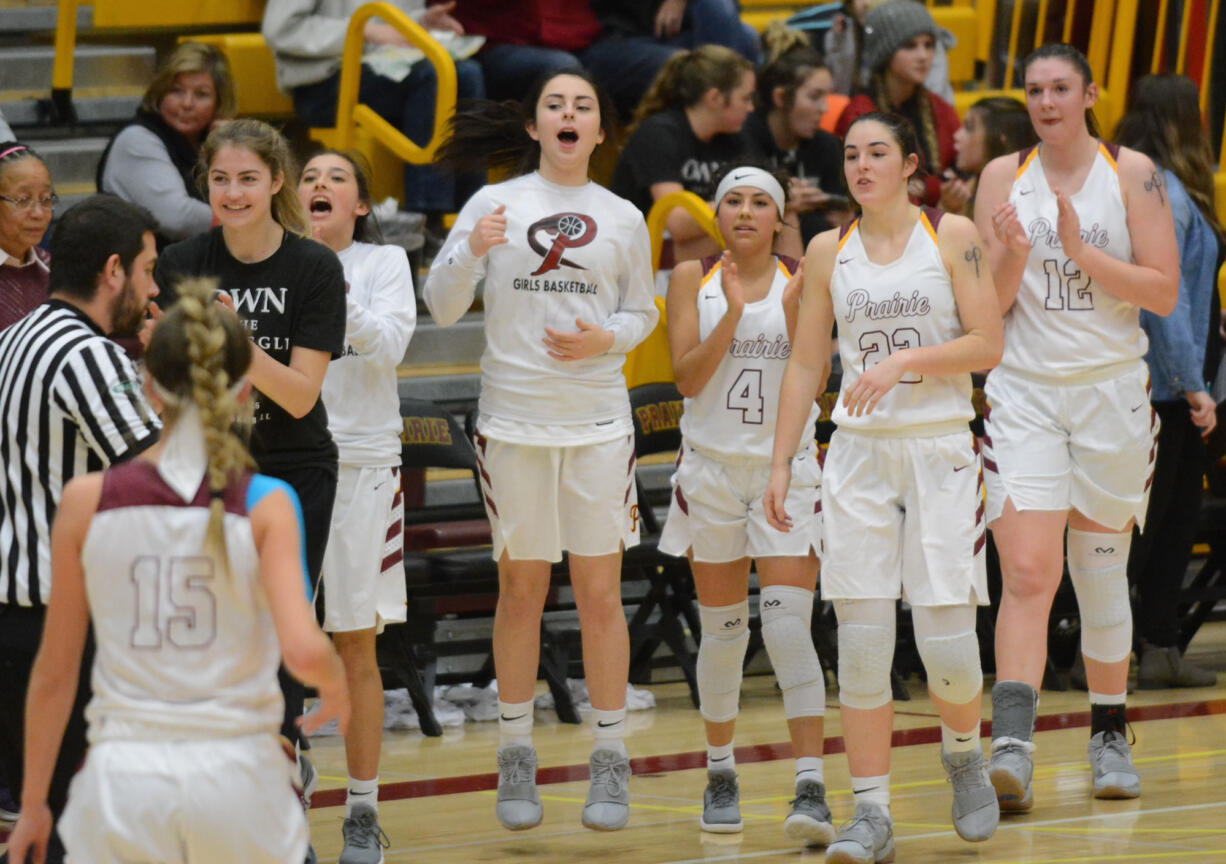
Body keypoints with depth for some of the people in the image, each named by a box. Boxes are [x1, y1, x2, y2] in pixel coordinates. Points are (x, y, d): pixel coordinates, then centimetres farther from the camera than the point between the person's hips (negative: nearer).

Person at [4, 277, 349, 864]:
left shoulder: (87, 502, -1)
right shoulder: (265, 505, -5)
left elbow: (54, 672, 4)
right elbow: (303, 650, -16)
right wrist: (336, 685, 7)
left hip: (124, 777, 0)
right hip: (236, 771, 0)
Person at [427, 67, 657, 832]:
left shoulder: (623, 219, 6)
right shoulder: (495, 204, 2)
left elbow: (643, 313, 14)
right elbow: (442, 308, 0)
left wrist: (606, 338, -7)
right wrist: (471, 253, -18)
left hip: (599, 422, 1)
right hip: (514, 420, -1)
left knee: (600, 591, 1)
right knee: (521, 589, 5)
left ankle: (610, 758, 7)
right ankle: (516, 754, 14)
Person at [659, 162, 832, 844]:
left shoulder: (801, 279, 1)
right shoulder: (693, 279, 2)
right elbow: (688, 377, -7)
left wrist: (794, 306, -20)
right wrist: (733, 312, -19)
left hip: (788, 467, -1)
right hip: (713, 466, 1)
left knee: (788, 627, -13)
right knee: (723, 630, 8)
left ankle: (812, 789, -17)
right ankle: (721, 774, 26)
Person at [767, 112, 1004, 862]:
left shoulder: (952, 237, -1)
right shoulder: (828, 252, 8)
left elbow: (987, 345, -7)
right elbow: (806, 365, 11)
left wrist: (904, 361, -19)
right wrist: (781, 462, 6)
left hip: (942, 448, -2)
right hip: (860, 455, 2)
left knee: (946, 632, -7)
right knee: (861, 639, -4)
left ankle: (965, 755, 24)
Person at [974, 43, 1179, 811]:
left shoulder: (1131, 173, -1)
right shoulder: (1003, 177, 4)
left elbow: (1164, 292, -7)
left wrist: (1082, 252, -17)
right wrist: (1014, 256, -16)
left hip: (1111, 387, 0)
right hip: (1024, 390, 0)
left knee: (1101, 571, 9)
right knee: (1027, 574, -13)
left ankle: (1110, 739, 23)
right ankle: (1012, 746, -22)